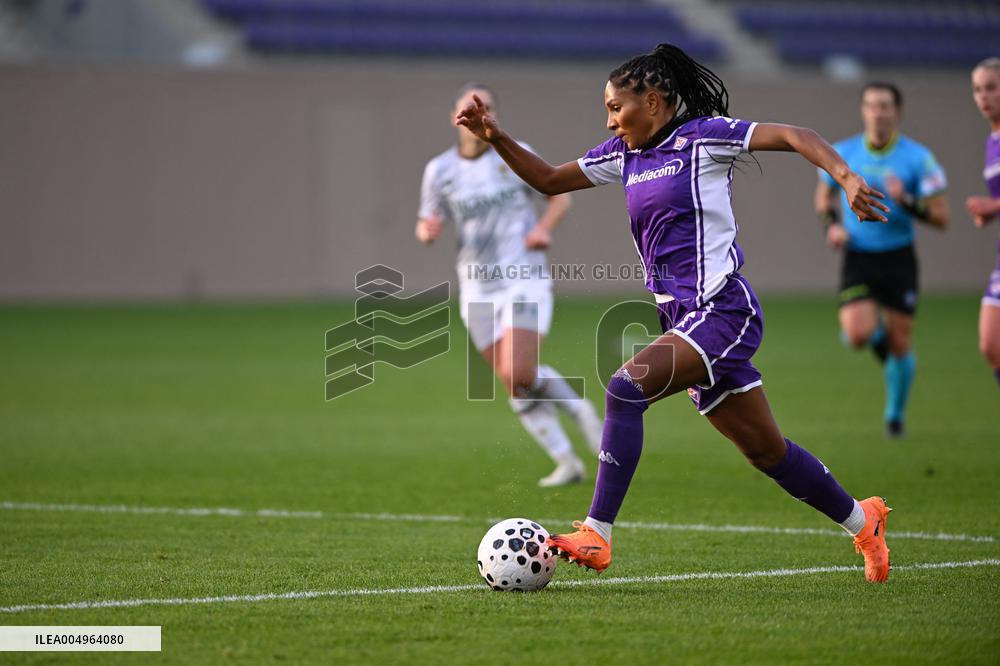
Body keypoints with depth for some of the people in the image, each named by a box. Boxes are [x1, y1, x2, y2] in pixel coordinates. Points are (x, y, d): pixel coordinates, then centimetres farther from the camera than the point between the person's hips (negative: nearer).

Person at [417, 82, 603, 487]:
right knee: (516, 388, 3)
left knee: (518, 375, -19)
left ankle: (580, 411, 9)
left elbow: (561, 196, 7)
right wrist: (427, 230, -16)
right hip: (477, 290, 3)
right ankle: (566, 462, 16)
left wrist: (543, 228, -14)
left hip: (525, 280, -3)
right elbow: (427, 227, 10)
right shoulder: (439, 171, 3)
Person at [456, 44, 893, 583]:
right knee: (765, 450, 12)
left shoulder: (702, 136, -6)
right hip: (684, 317, 8)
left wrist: (846, 177, -25)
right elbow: (549, 180, 21)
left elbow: (794, 137, -10)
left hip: (722, 310, -8)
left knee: (626, 388, -25)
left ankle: (596, 535, -26)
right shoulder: (625, 153, 15)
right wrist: (496, 138, 8)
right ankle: (862, 522, 30)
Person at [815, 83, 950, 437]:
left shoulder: (918, 158, -7)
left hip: (898, 258, -1)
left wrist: (907, 202, -24)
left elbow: (941, 217, -7)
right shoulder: (843, 153, -1)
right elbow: (824, 195, 17)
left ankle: (895, 414, 24)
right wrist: (832, 224, -2)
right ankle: (876, 330, 22)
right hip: (857, 258, 1)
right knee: (858, 335, -18)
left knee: (900, 344, 1)